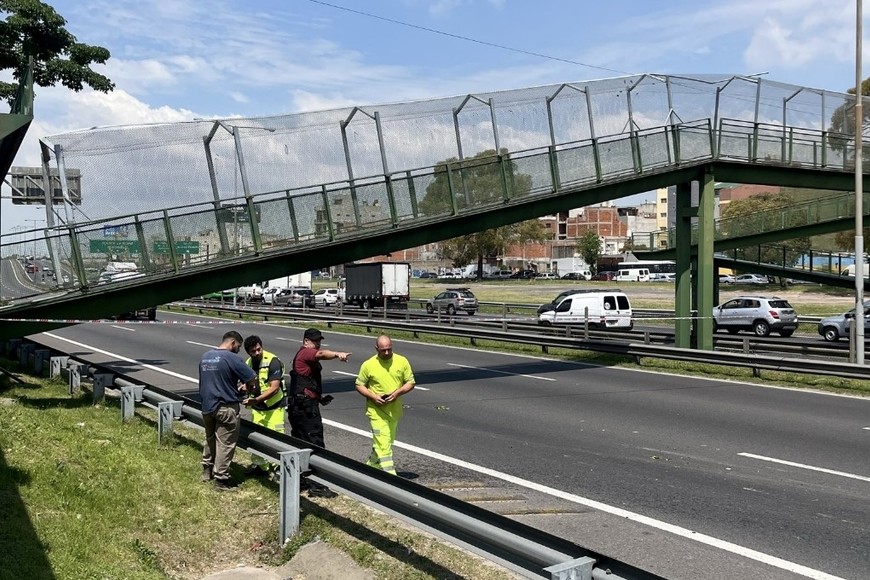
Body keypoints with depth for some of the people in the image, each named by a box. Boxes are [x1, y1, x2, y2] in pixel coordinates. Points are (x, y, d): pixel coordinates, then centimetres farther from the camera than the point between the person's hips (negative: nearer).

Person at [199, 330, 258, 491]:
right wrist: (246, 387, 6)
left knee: (210, 438, 24)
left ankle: (207, 470, 36)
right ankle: (221, 479, 6)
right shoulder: (231, 358, -16)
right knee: (225, 443, 1)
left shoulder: (205, 357, 8)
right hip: (226, 407, -8)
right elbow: (252, 379, -16)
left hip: (207, 405, 8)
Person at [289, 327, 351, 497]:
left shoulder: (302, 355, 22)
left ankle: (300, 479, 23)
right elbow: (322, 354, -33)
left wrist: (319, 396, 15)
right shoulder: (306, 353, -10)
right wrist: (338, 354, -52)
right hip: (306, 405, -11)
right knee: (315, 443, -10)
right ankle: (316, 485, -10)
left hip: (297, 405, 11)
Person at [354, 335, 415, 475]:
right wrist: (373, 396, -16)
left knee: (388, 441, 19)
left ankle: (372, 465, 41)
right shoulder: (368, 365, -8)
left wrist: (398, 392, -15)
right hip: (376, 410, -4)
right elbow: (359, 385, 0)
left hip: (395, 409, 4)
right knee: (383, 443, -12)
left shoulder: (402, 361, -2)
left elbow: (411, 382, 2)